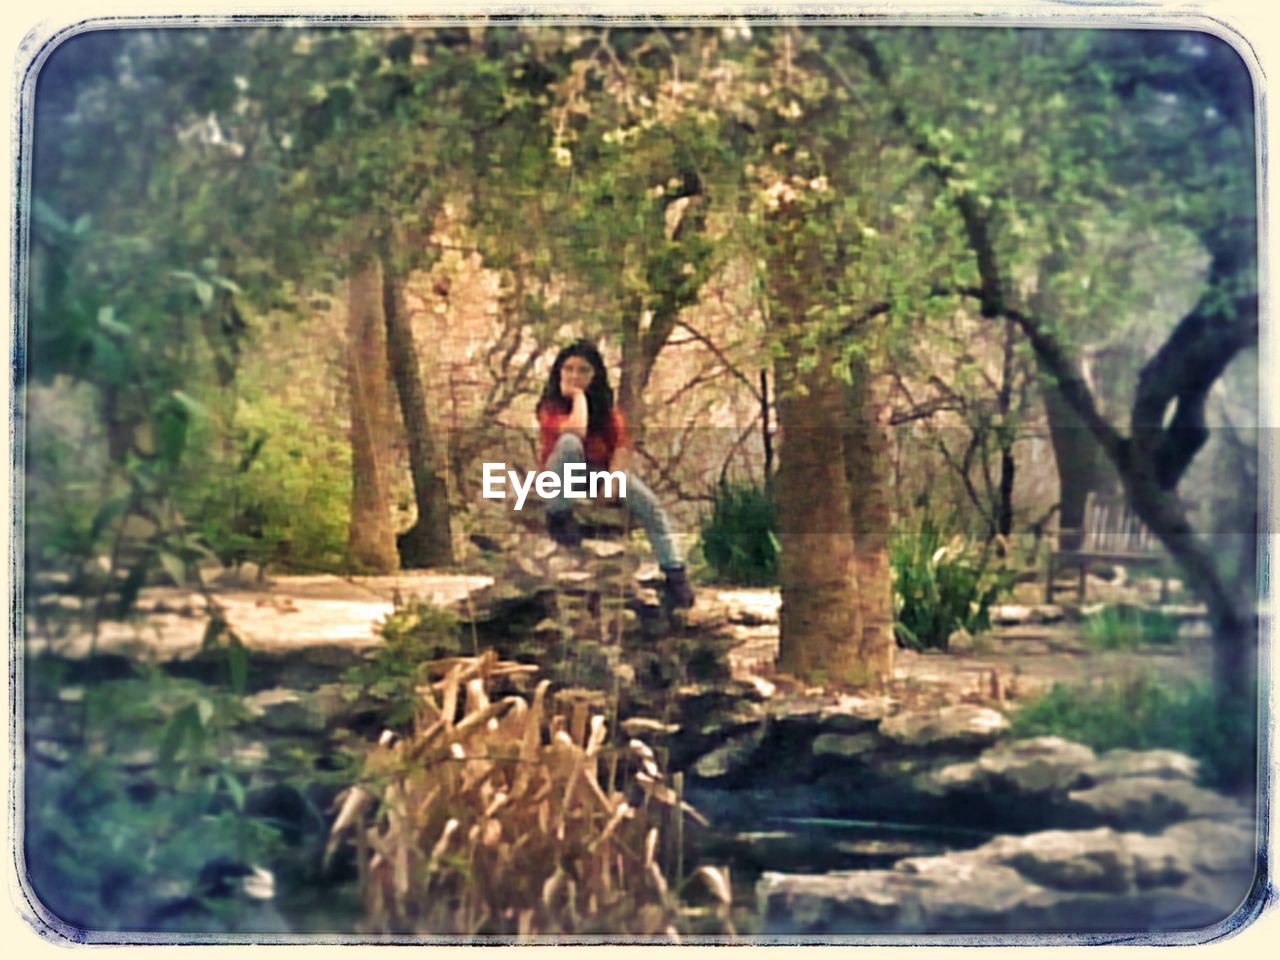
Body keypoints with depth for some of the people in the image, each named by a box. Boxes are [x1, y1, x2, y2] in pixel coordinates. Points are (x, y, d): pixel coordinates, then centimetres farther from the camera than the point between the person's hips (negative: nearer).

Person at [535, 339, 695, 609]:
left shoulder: (606, 406, 2)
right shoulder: (551, 405, -14)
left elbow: (620, 444, -7)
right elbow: (576, 430, -34)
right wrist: (578, 395, -22)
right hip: (562, 475, -4)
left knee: (651, 506, -17)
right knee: (569, 443, -36)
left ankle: (674, 573, -13)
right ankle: (558, 516, -23)